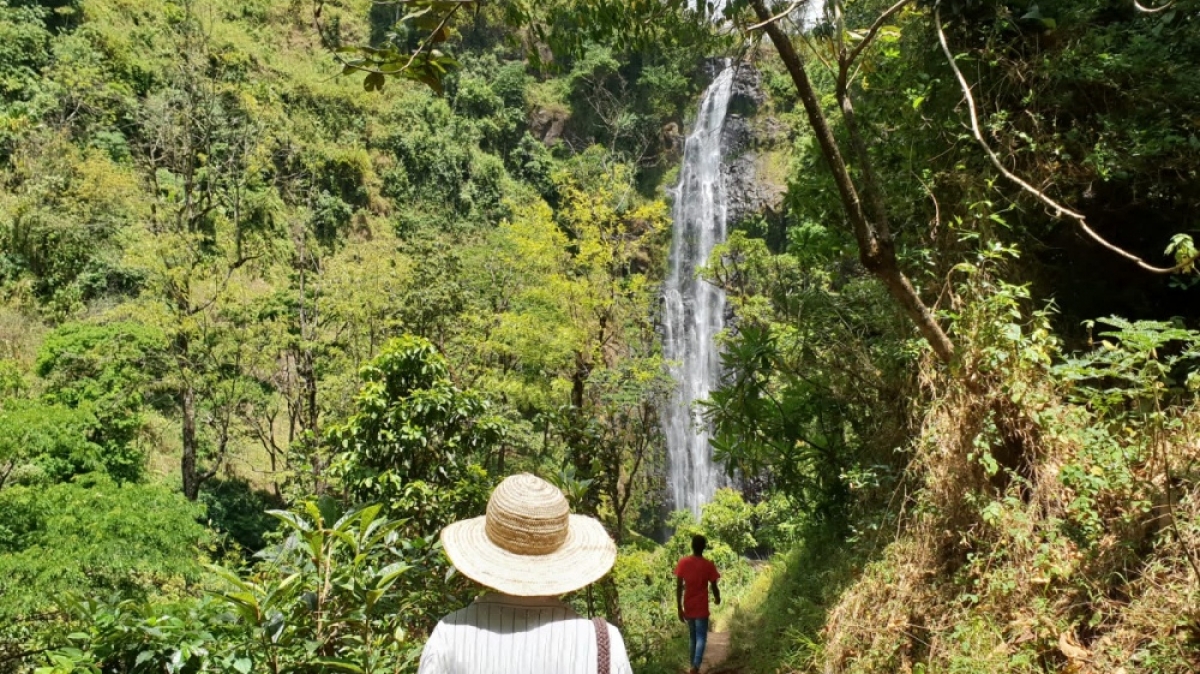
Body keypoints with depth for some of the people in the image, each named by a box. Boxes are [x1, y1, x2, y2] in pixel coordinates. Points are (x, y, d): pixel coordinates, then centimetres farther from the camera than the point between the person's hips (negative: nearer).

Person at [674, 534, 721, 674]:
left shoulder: (683, 563, -5)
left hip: (688, 608, 3)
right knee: (701, 638, 1)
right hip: (701, 608, -3)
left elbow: (679, 587, -5)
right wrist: (717, 598, 18)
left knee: (693, 638, 18)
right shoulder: (708, 565, -10)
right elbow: (714, 587, -4)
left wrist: (679, 608, 0)